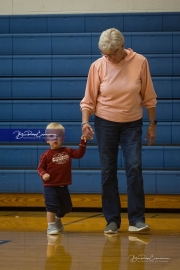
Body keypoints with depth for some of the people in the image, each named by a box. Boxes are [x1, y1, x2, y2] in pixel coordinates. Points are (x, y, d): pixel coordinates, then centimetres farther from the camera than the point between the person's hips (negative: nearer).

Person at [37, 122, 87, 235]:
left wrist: (83, 142, -4)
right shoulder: (46, 155, -9)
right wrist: (43, 174, -27)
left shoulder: (68, 151, 5)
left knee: (66, 207, 17)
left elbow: (79, 154, 3)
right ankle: (51, 226, -2)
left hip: (63, 186, 5)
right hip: (50, 186, -5)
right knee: (52, 206, -11)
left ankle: (57, 219, 43)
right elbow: (40, 168, -7)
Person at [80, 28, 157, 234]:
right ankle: (112, 220, 9)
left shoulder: (140, 62, -9)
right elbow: (88, 99, -2)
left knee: (134, 168, -9)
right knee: (108, 171, 2)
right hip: (105, 123, 1)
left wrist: (152, 124, 1)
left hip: (132, 124, 0)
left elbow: (149, 97, -1)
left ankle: (136, 220, -6)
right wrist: (85, 122, -15)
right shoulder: (98, 66, -8)